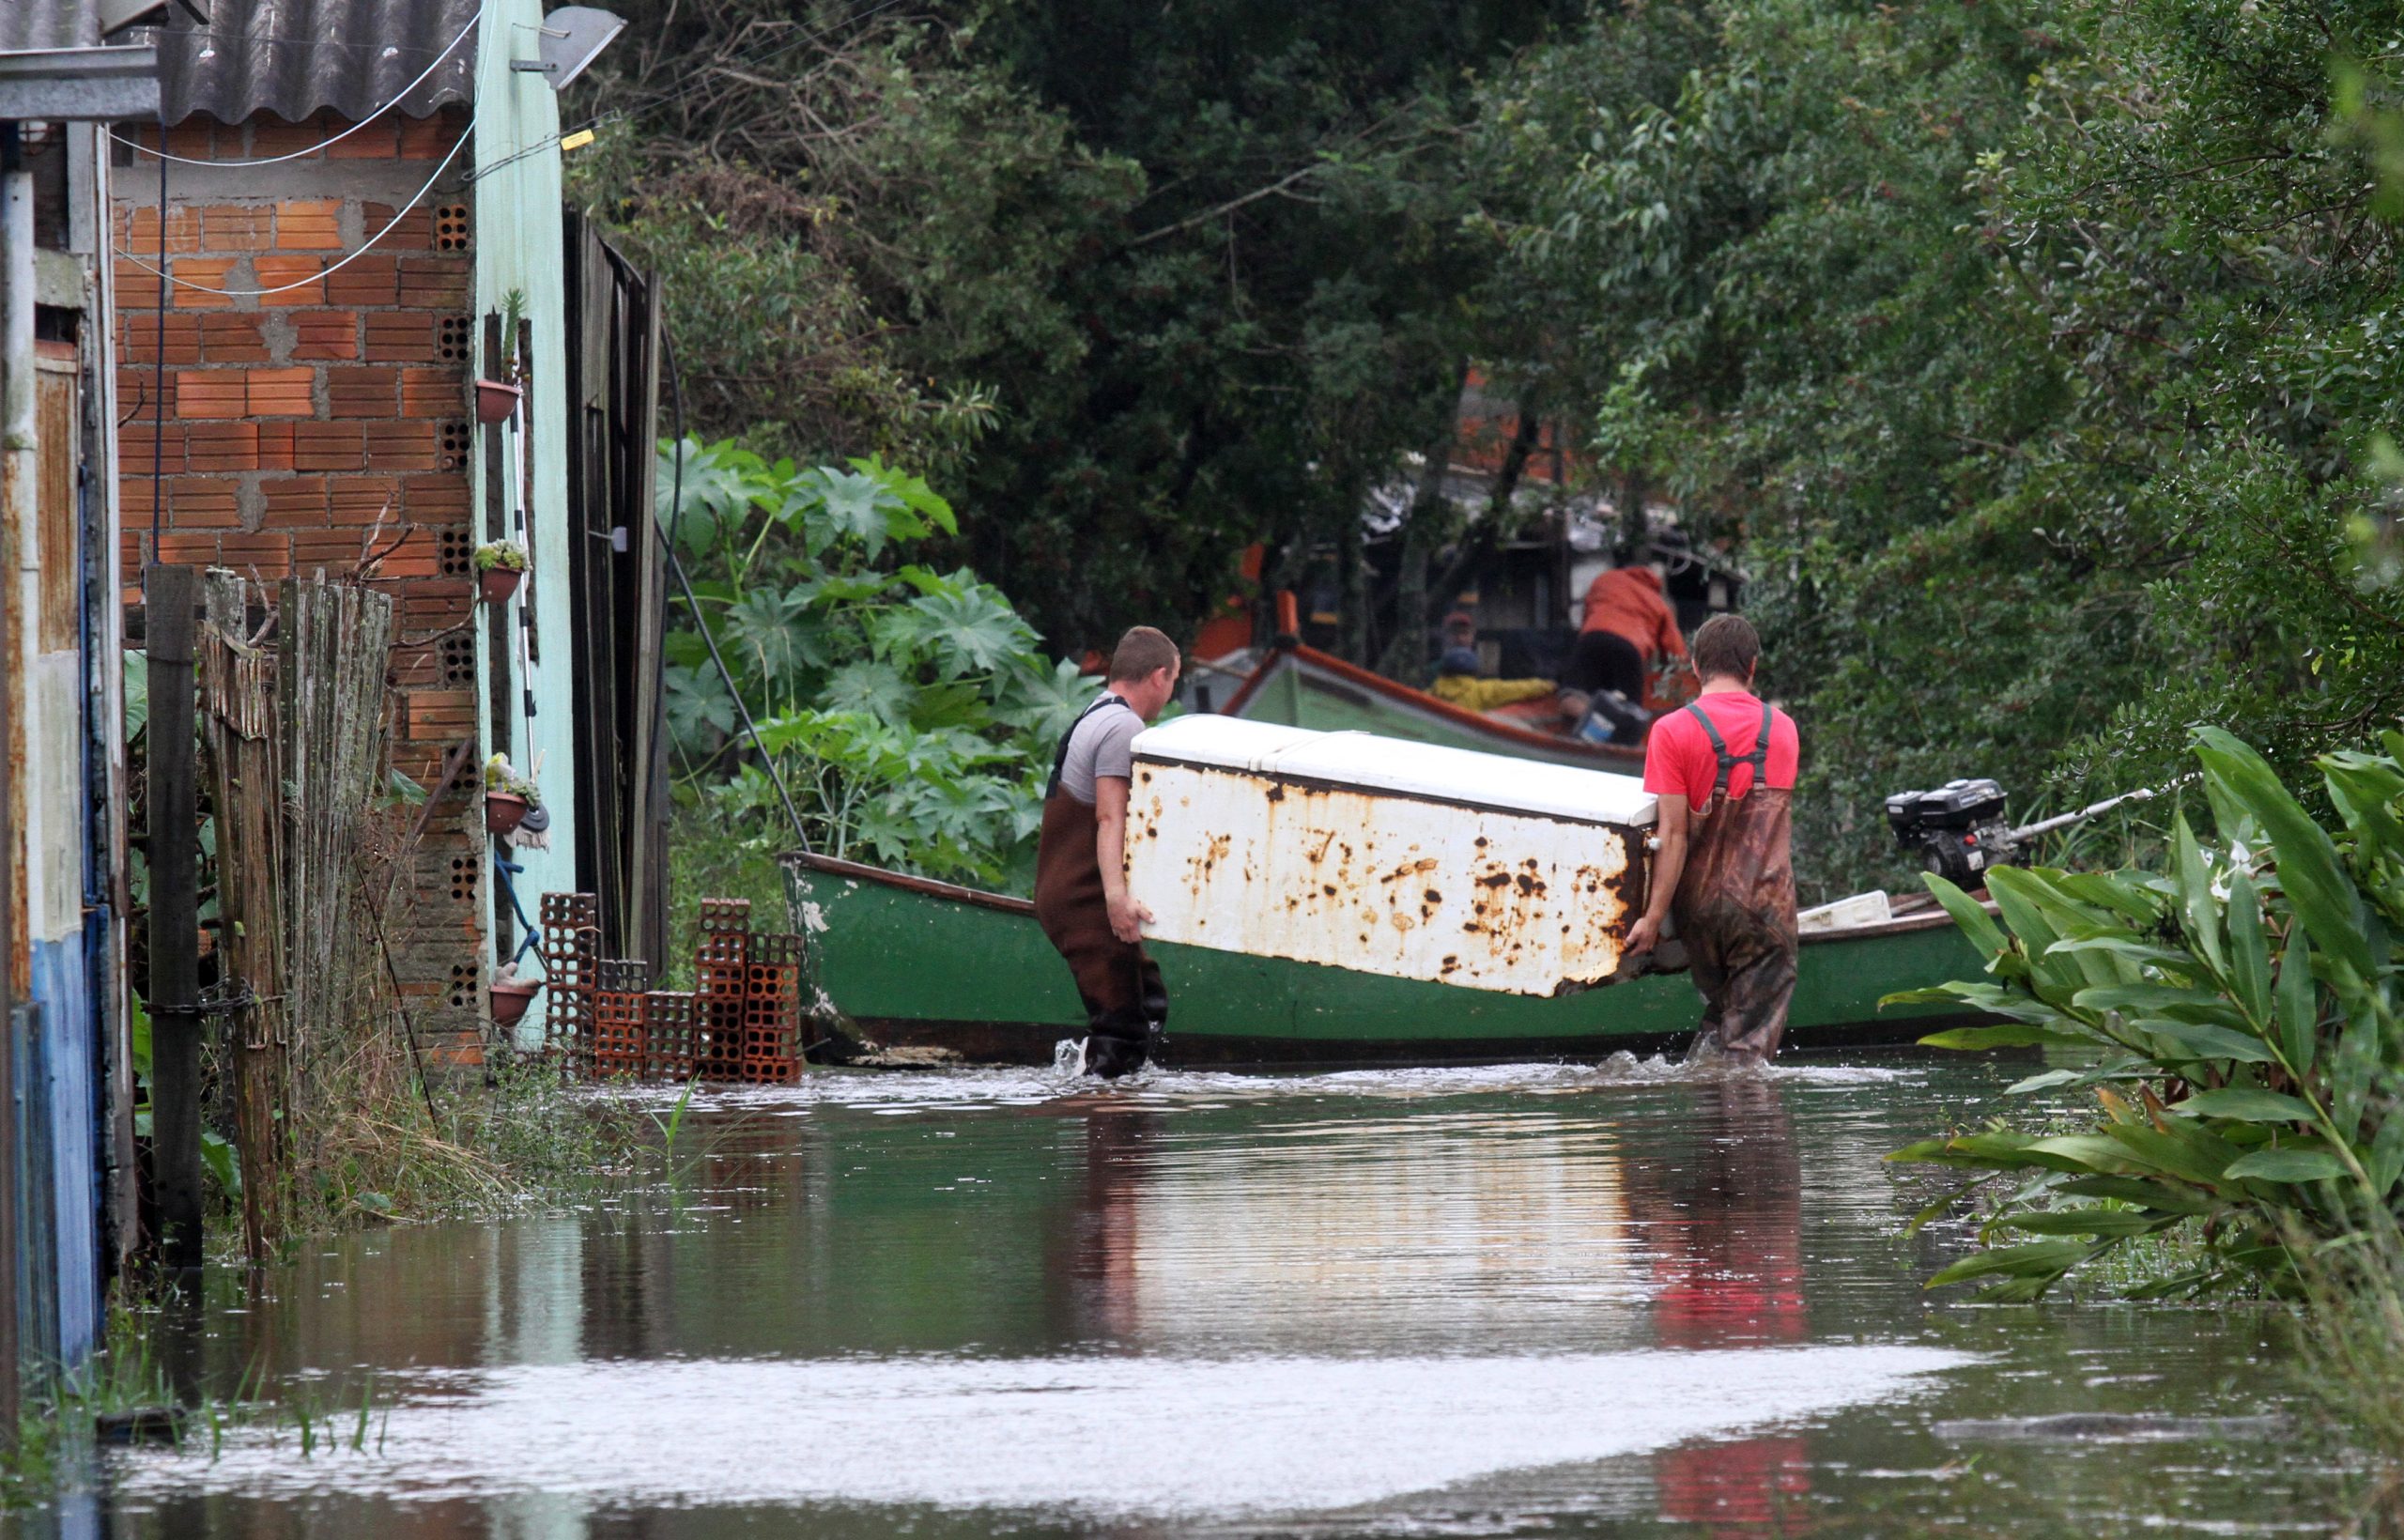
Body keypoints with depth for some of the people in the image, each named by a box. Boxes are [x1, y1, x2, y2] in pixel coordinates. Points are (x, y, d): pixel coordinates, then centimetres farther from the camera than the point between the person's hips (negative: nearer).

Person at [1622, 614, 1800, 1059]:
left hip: (1702, 904, 0)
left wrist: (1653, 917, -13)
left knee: (1718, 1009, 21)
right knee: (1753, 1035, 0)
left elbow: (1673, 835, -14)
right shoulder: (1783, 730, 3)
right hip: (1768, 903, 0)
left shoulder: (1674, 731, -8)